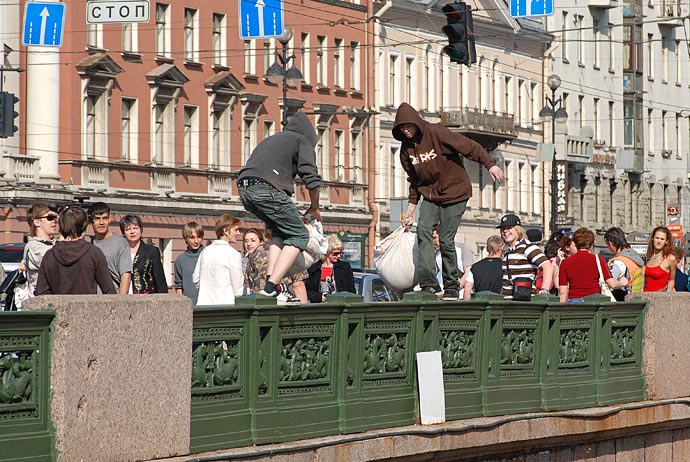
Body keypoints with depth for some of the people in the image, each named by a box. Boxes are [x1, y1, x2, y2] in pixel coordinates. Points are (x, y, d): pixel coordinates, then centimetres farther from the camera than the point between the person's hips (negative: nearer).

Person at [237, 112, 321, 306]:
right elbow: (311, 178, 5)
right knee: (299, 235, 2)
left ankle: (270, 280, 9)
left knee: (280, 230, 26)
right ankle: (271, 287, -12)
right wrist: (314, 208, 21)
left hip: (244, 188, 7)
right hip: (268, 188, -7)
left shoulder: (271, 139, 36)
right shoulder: (302, 141, 16)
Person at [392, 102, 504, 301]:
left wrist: (490, 165, -24)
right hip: (430, 195, 5)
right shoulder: (406, 149, 4)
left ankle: (452, 287, 5)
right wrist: (411, 208, 13)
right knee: (423, 231, -17)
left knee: (446, 240, -9)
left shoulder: (436, 133, -15)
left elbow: (470, 146, -16)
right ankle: (429, 283, -22)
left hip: (455, 193, -5)